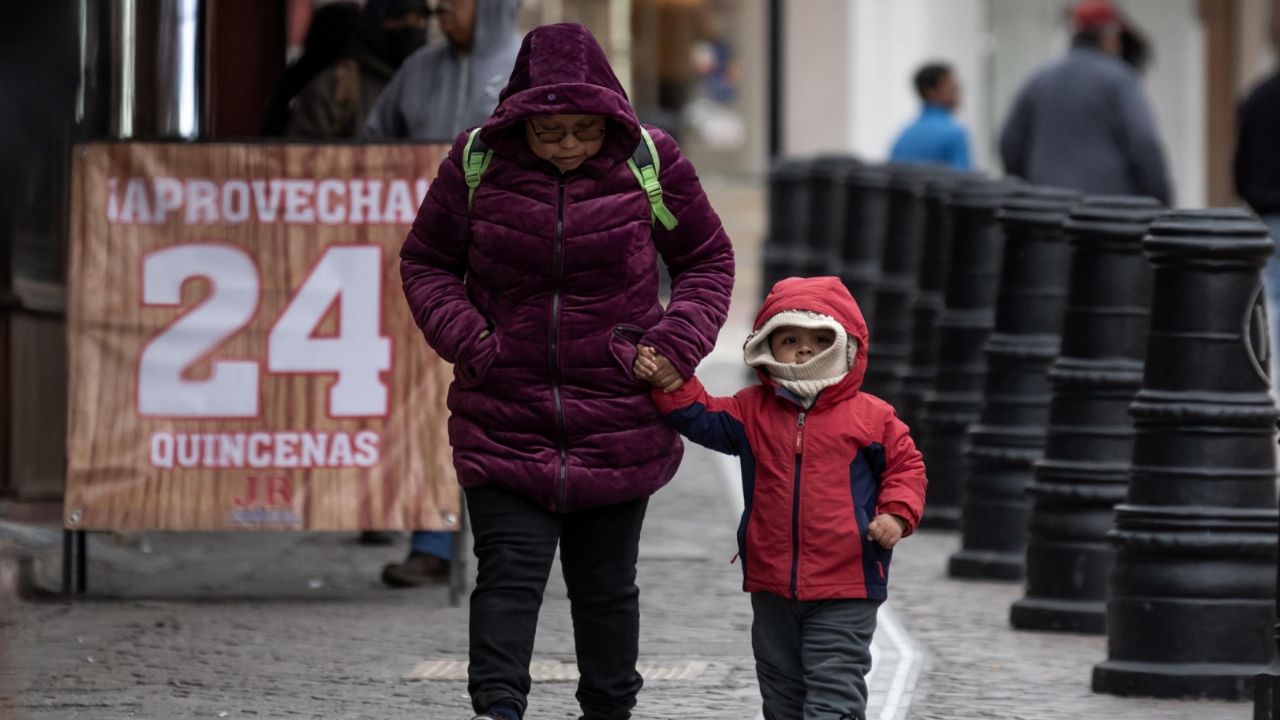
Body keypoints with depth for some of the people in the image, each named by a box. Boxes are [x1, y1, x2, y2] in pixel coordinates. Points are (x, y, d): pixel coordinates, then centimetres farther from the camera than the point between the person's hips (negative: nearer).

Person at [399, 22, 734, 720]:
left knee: (605, 583, 10)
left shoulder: (650, 164, -4)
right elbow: (426, 262, 8)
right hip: (503, 419, -1)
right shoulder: (478, 162, -4)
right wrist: (465, 337, -9)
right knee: (509, 571, -12)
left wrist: (676, 342, -6)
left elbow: (707, 258, 10)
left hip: (618, 420, 1)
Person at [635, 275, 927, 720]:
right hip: (772, 586, 4)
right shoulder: (753, 411, 5)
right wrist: (670, 382, -13)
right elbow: (700, 417, 2)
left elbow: (905, 465, 2)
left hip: (843, 589, -4)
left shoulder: (870, 417, -4)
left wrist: (897, 513, -13)